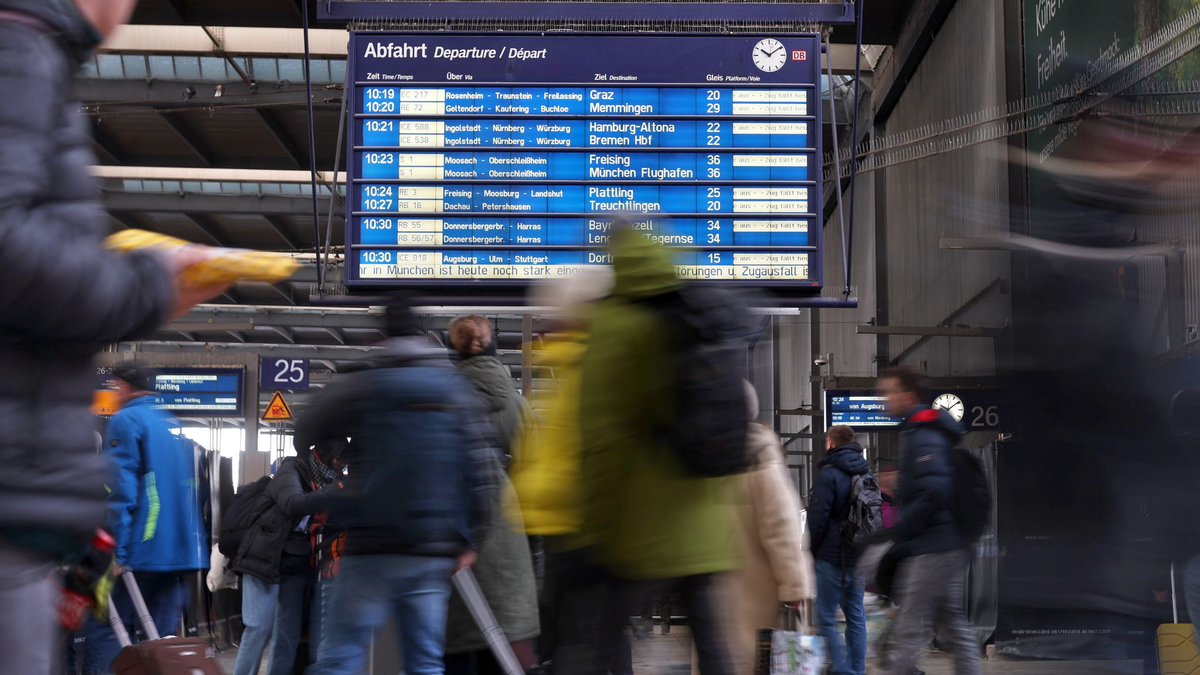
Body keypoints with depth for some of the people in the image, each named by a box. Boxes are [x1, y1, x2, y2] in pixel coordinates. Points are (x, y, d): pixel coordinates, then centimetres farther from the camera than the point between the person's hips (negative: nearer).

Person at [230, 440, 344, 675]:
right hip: (265, 561, -7)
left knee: (288, 635, 3)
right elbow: (295, 504, -33)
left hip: (295, 567, 7)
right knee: (260, 627, -13)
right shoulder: (290, 473, -11)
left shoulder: (319, 481, 12)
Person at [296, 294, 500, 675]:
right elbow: (483, 472, 1)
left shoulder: (363, 387, -2)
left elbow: (304, 436, 9)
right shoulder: (459, 391, 6)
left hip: (372, 549, -3)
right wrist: (470, 540, 8)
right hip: (434, 553, 3)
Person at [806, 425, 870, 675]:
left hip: (832, 558, -7)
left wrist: (811, 550, -2)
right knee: (856, 617, 11)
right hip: (859, 558, 7)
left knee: (826, 619, -4)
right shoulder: (866, 475, 13)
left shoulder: (828, 475, -11)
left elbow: (817, 517, -13)